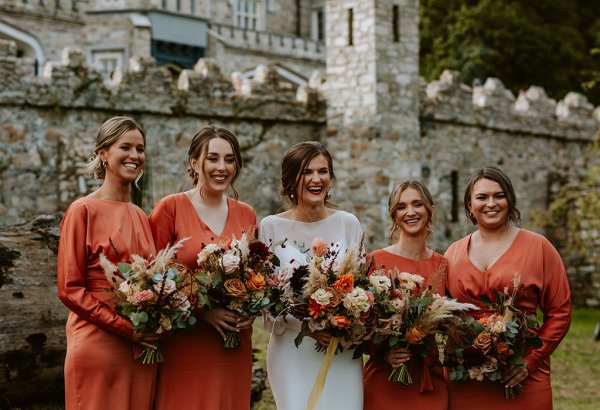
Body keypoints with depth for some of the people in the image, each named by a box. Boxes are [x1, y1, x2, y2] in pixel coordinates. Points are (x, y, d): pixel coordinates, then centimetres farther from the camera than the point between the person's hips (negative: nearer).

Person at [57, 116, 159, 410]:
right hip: (98, 348, -6)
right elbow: (69, 289, -8)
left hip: (141, 349, 6)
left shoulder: (140, 217, 12)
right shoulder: (84, 210, -4)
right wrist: (126, 328, -13)